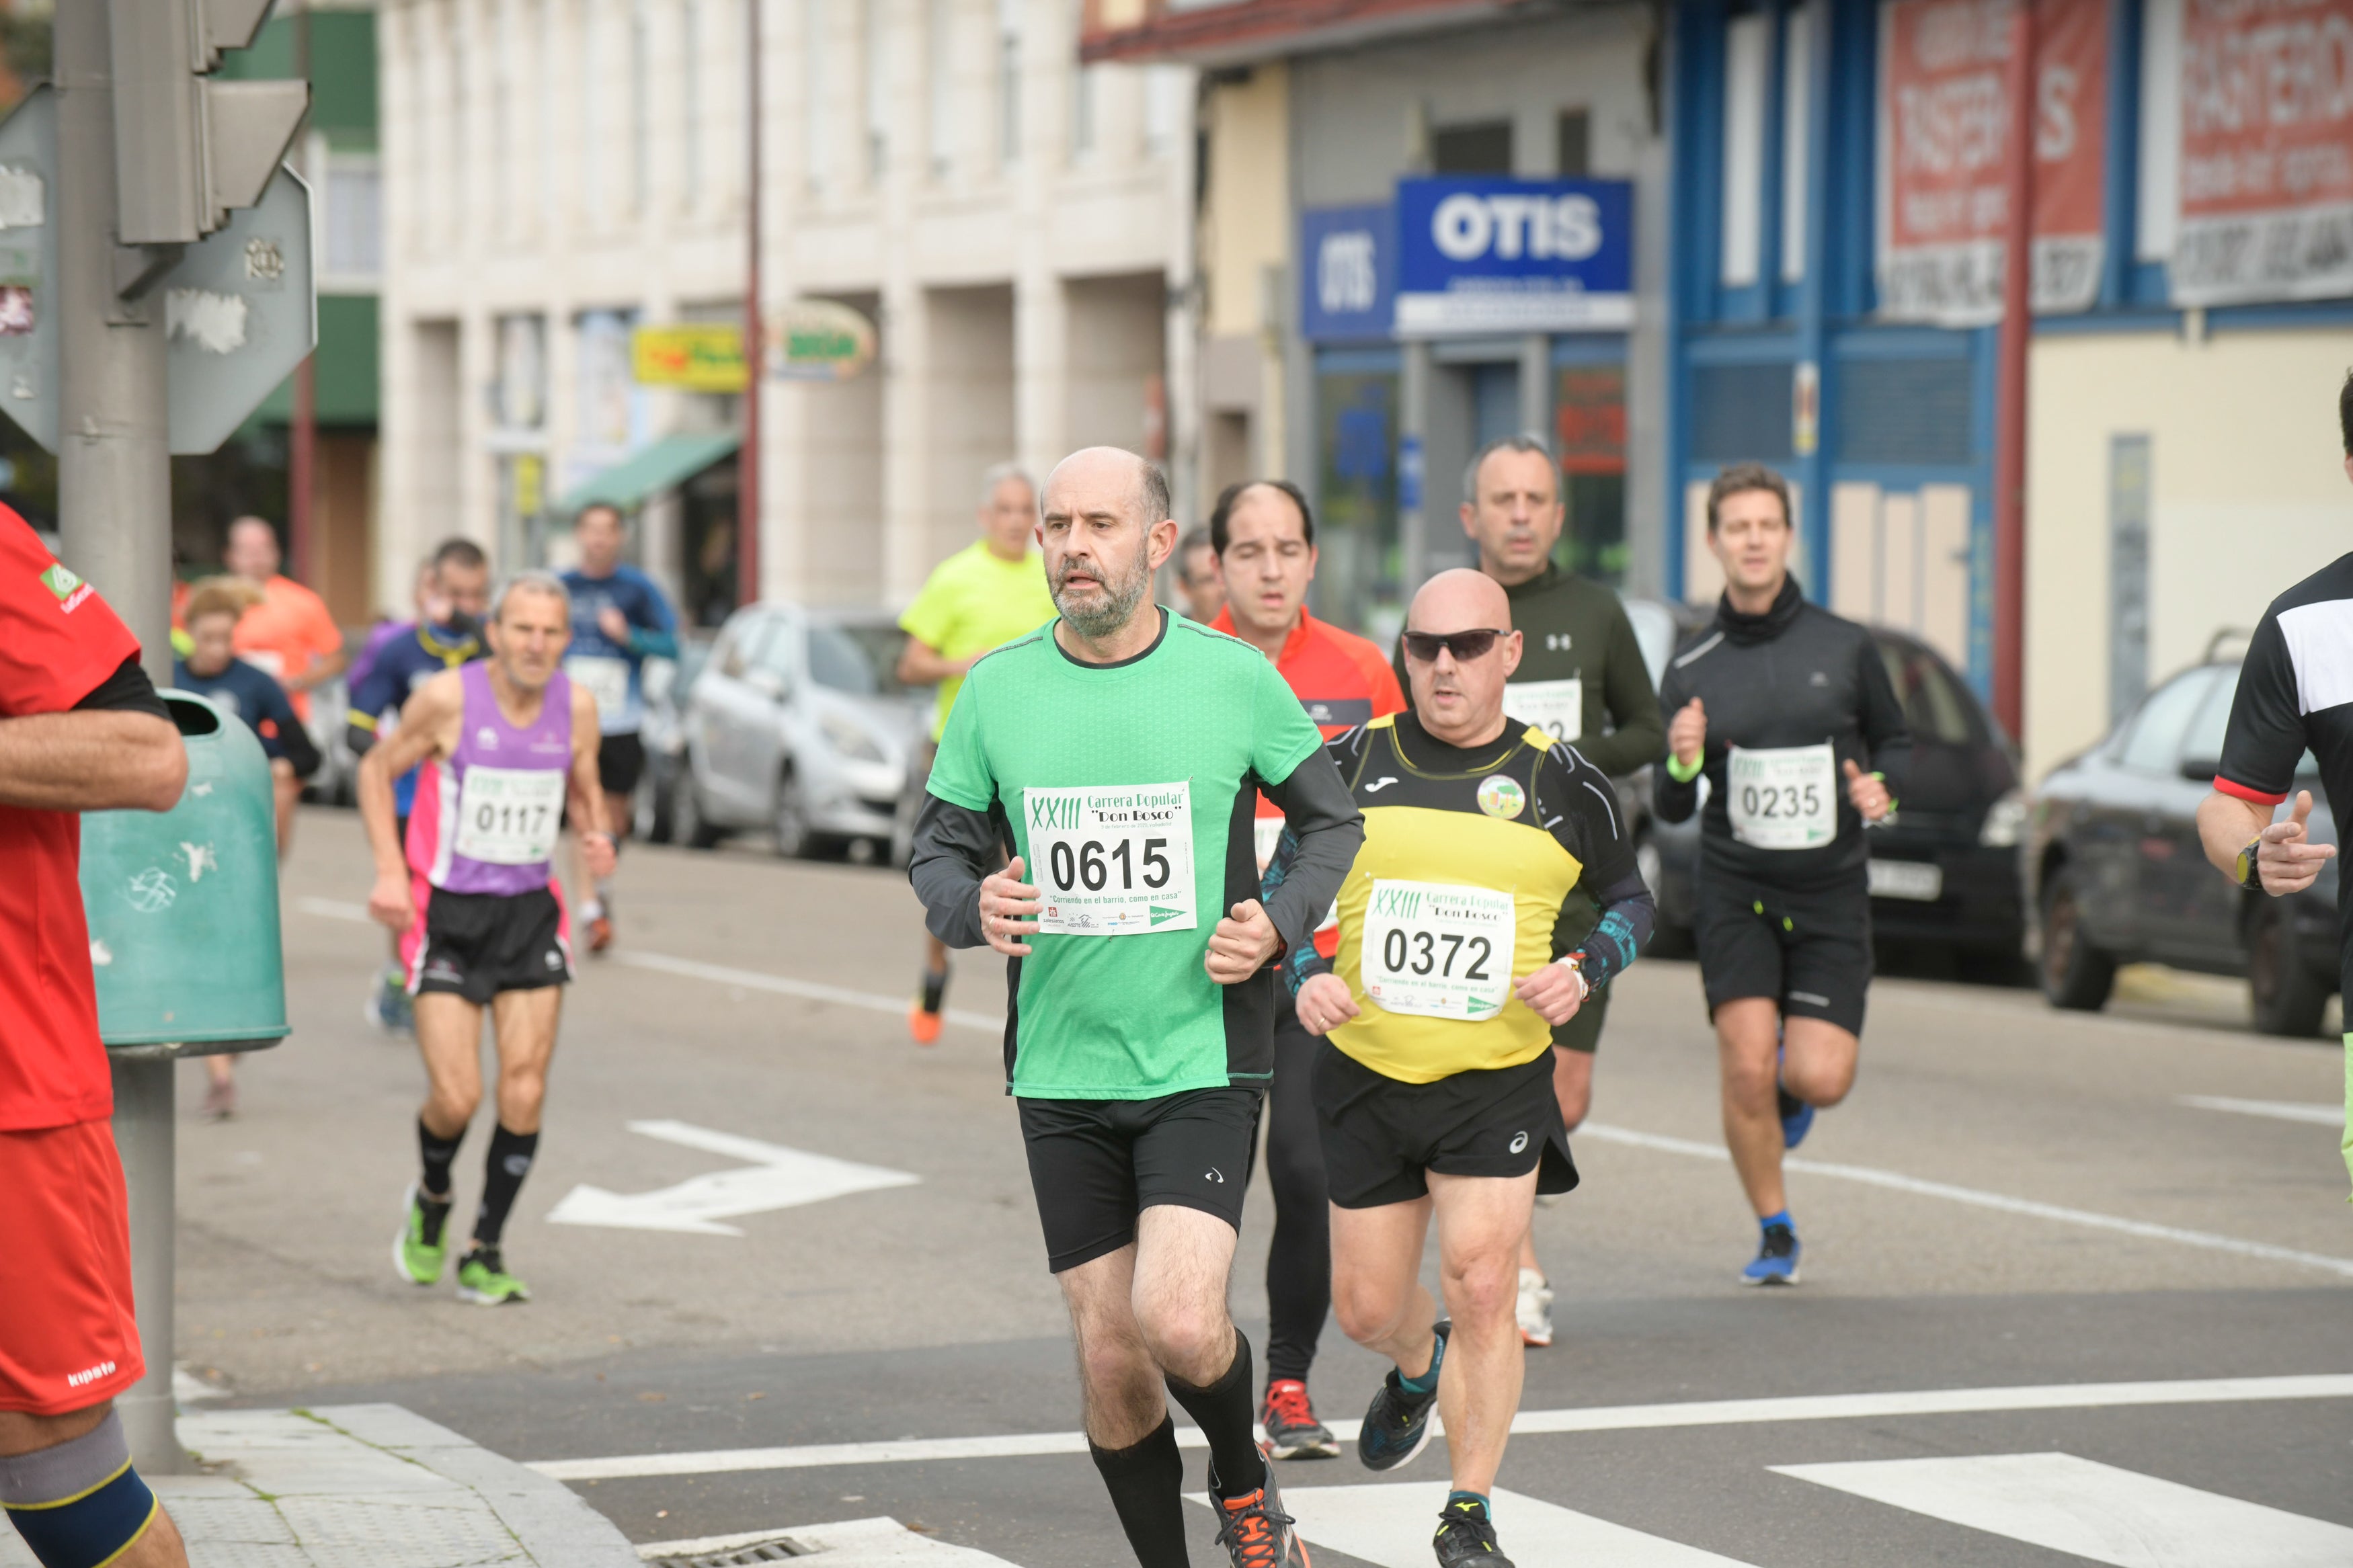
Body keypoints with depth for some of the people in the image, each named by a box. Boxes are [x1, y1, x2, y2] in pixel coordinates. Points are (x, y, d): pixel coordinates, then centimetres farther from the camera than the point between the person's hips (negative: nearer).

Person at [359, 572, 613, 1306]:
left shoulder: (576, 706, -2)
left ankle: (485, 1256, 10)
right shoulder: (449, 697, -13)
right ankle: (433, 1198, 25)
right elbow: (377, 770, 0)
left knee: (524, 1092, -5)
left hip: (531, 912, 3)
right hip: (448, 913, -3)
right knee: (456, 1097, -10)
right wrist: (390, 872, -9)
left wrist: (597, 837, -6)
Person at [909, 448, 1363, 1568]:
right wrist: (971, 908, -11)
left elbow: (1335, 822, 10)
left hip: (1205, 1063, -2)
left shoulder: (1235, 677, -3)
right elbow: (937, 844, 12)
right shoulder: (997, 688, 2)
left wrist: (1279, 923, -7)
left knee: (1180, 1324, -18)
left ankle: (1242, 1477, 14)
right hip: (1060, 1072, 3)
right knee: (1110, 1360, 3)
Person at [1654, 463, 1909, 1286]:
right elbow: (1672, 809, 6)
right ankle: (1774, 1232, 7)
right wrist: (1680, 764, -16)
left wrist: (1882, 786, -7)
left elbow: (1895, 740, 15)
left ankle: (1790, 1079, 29)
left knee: (1821, 1081, -10)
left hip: (1831, 891, 0)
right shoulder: (1691, 670, 1)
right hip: (1736, 887, 0)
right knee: (1746, 1067, -14)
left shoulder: (1845, 648, 1)